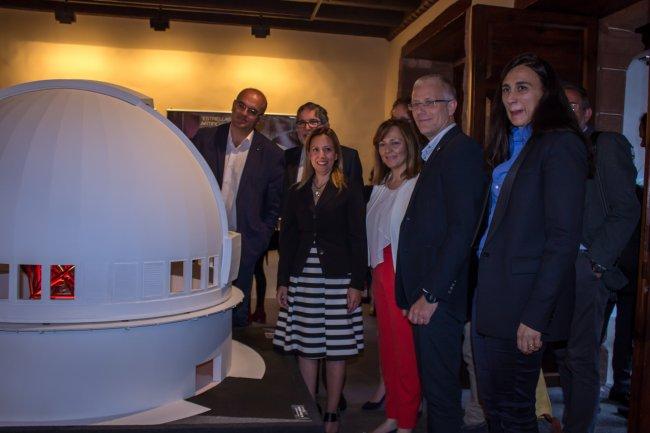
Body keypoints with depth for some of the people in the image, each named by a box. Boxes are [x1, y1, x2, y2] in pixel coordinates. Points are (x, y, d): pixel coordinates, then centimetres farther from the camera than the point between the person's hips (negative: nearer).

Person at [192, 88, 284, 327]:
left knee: (237, 314, 9)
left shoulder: (271, 154, -2)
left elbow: (274, 206, 4)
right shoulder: (205, 138, 2)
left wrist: (259, 241, -1)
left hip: (244, 246, -1)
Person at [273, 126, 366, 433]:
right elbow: (287, 239, 11)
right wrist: (282, 282, 6)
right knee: (305, 347, 7)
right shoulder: (297, 193, 11)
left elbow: (358, 240, -3)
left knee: (336, 349, 4)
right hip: (302, 278, 3)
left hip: (337, 278, -3)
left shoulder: (350, 192, 0)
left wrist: (356, 284, -8)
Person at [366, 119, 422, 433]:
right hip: (381, 274, 8)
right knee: (387, 346, 14)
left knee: (407, 349, 1)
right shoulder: (379, 186, 14)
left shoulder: (419, 184, -12)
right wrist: (374, 278, 15)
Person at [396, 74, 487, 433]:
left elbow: (462, 228, -21)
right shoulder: (434, 153, 19)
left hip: (439, 296, -9)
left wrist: (431, 294, -19)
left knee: (439, 387, 2)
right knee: (432, 384, 18)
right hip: (423, 293, 9)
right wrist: (412, 294, 14)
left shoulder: (461, 150, -12)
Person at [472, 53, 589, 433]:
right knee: (492, 402, 17)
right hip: (490, 292, 8)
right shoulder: (510, 146, 15)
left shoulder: (561, 144, -11)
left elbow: (564, 238, -17)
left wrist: (535, 315, -19)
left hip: (522, 301, -8)